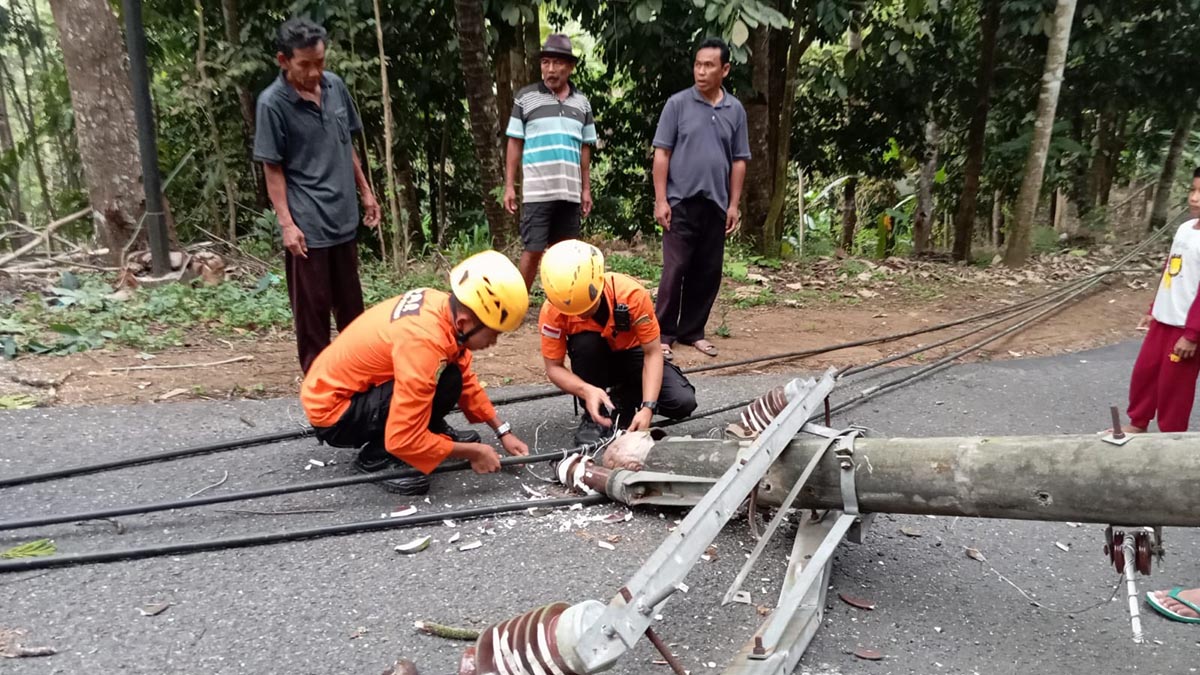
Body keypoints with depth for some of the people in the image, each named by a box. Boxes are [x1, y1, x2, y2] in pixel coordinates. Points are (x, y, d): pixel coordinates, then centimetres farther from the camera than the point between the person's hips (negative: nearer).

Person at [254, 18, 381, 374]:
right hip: (306, 224, -5)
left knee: (351, 303, 17)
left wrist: (365, 191, 16)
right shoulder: (272, 103, -12)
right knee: (312, 308, 5)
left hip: (343, 217, 6)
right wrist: (286, 224, -15)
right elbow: (273, 169, -10)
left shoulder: (335, 86, 4)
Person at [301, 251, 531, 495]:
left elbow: (465, 379, 6)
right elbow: (403, 439, -32)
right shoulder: (424, 341, -34)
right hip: (332, 412, -8)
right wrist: (473, 452, -20)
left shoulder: (445, 306, -9)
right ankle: (377, 457, -9)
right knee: (445, 383, -25)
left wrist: (502, 431, 2)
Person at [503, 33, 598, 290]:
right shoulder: (525, 97, 3)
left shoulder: (582, 103, 12)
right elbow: (515, 144, 4)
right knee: (532, 251, -3)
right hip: (537, 191, -3)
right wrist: (509, 185, -1)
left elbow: (585, 149, 15)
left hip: (570, 192, 3)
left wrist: (586, 189, 11)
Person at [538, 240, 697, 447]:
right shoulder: (552, 312, -28)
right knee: (585, 342, -37)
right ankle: (593, 416, -13)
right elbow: (554, 367, -21)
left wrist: (647, 407, -36)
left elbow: (652, 353, -26)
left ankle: (625, 400, 7)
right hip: (594, 362, 0)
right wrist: (587, 391, -41)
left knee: (683, 402, -23)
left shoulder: (631, 294, -32)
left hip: (632, 354, 0)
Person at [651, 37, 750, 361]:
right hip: (682, 202, -4)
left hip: (716, 204, 4)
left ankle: (692, 331, 20)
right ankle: (663, 333, 5)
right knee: (675, 269, -4)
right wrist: (661, 199, -10)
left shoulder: (735, 110, 8)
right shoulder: (677, 103, -1)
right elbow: (662, 154, -4)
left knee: (708, 273, 8)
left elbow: (739, 161, 11)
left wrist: (734, 204, 4)